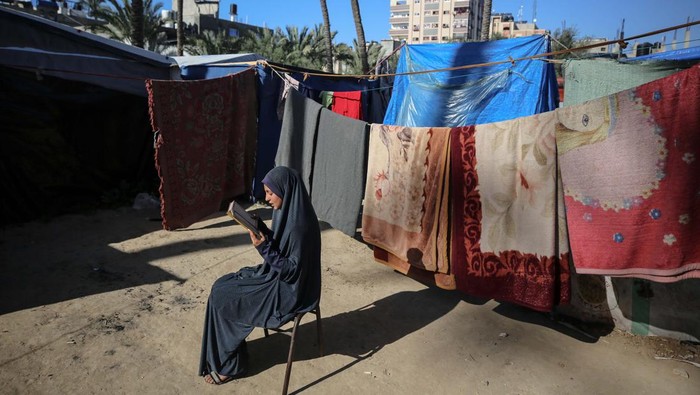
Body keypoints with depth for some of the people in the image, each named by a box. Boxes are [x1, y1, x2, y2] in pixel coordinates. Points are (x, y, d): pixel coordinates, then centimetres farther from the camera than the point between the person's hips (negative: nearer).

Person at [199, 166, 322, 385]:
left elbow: (292, 270, -24)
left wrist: (264, 249, -30)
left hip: (288, 290, -9)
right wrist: (259, 227, -2)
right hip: (277, 275, 9)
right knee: (221, 287, 7)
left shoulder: (299, 225, -29)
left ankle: (228, 365, 14)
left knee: (222, 301, -5)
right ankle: (227, 355, 19)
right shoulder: (287, 210, 0)